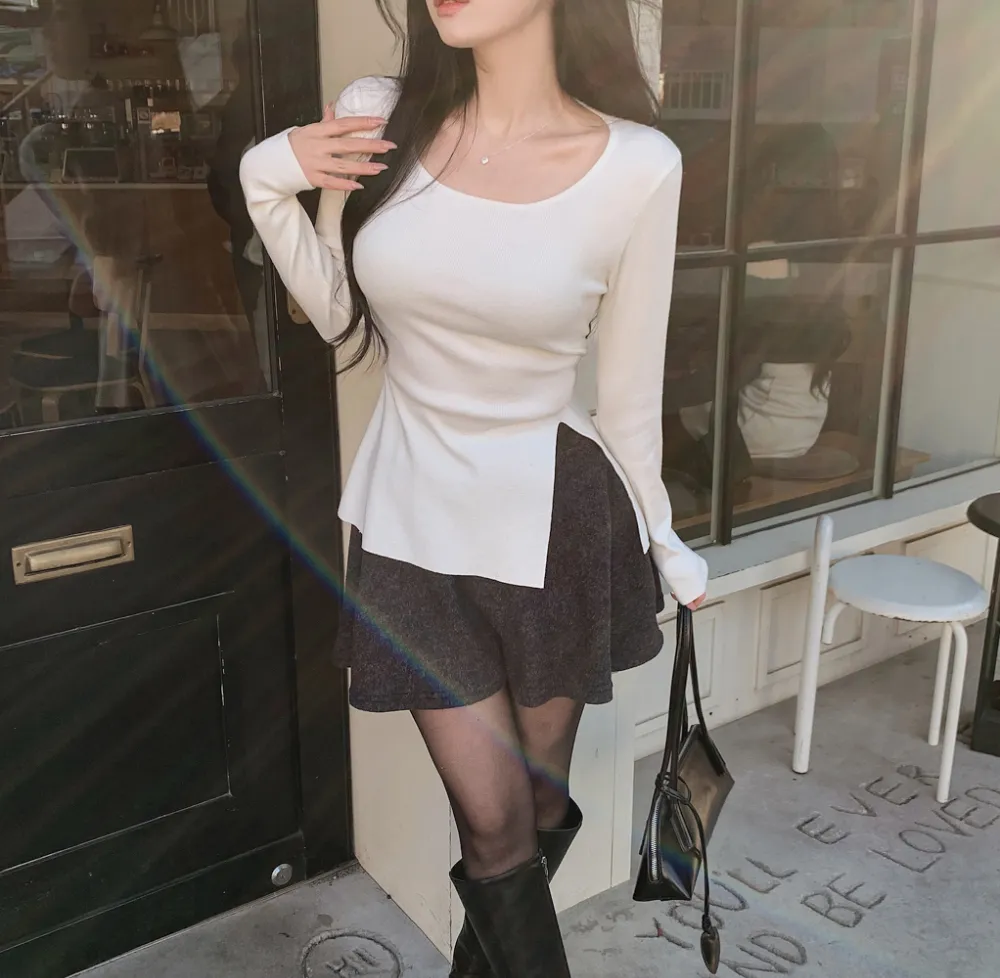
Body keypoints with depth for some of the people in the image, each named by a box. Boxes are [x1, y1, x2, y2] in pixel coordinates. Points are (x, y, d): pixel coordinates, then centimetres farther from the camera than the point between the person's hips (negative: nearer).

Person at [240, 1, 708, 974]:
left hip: (552, 521, 0)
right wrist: (269, 185, -8)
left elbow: (630, 392, -2)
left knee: (540, 799, 19)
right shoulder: (377, 120, -7)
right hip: (414, 518, 1)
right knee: (495, 822, 6)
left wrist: (664, 542, 8)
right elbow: (345, 320, 6)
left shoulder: (638, 166, -14)